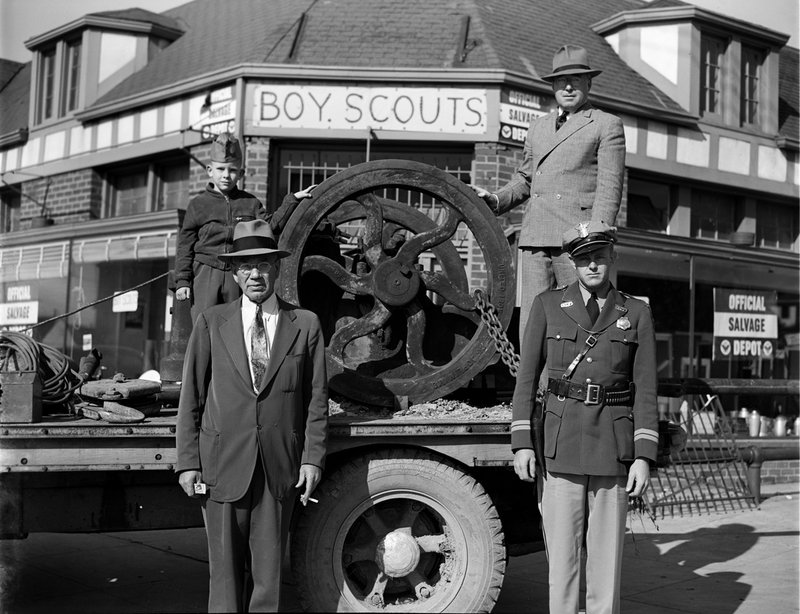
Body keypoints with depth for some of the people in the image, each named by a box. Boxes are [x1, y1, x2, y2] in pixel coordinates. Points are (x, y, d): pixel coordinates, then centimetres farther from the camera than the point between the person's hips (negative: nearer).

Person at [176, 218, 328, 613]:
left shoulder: (305, 325, 5)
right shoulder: (211, 323, 5)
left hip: (280, 467, 1)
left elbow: (316, 399, 6)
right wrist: (188, 461, -2)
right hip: (224, 463, 0)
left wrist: (312, 458, -1)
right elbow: (191, 397, 4)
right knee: (225, 569, 5)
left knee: (267, 570, 8)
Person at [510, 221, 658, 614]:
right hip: (561, 438, 0)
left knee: (607, 552, 5)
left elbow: (645, 390, 3)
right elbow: (527, 377, 4)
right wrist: (521, 443, -4)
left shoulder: (636, 313, 5)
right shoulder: (548, 305, 4)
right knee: (561, 549, 1)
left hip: (615, 444, 1)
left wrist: (644, 456, -4)